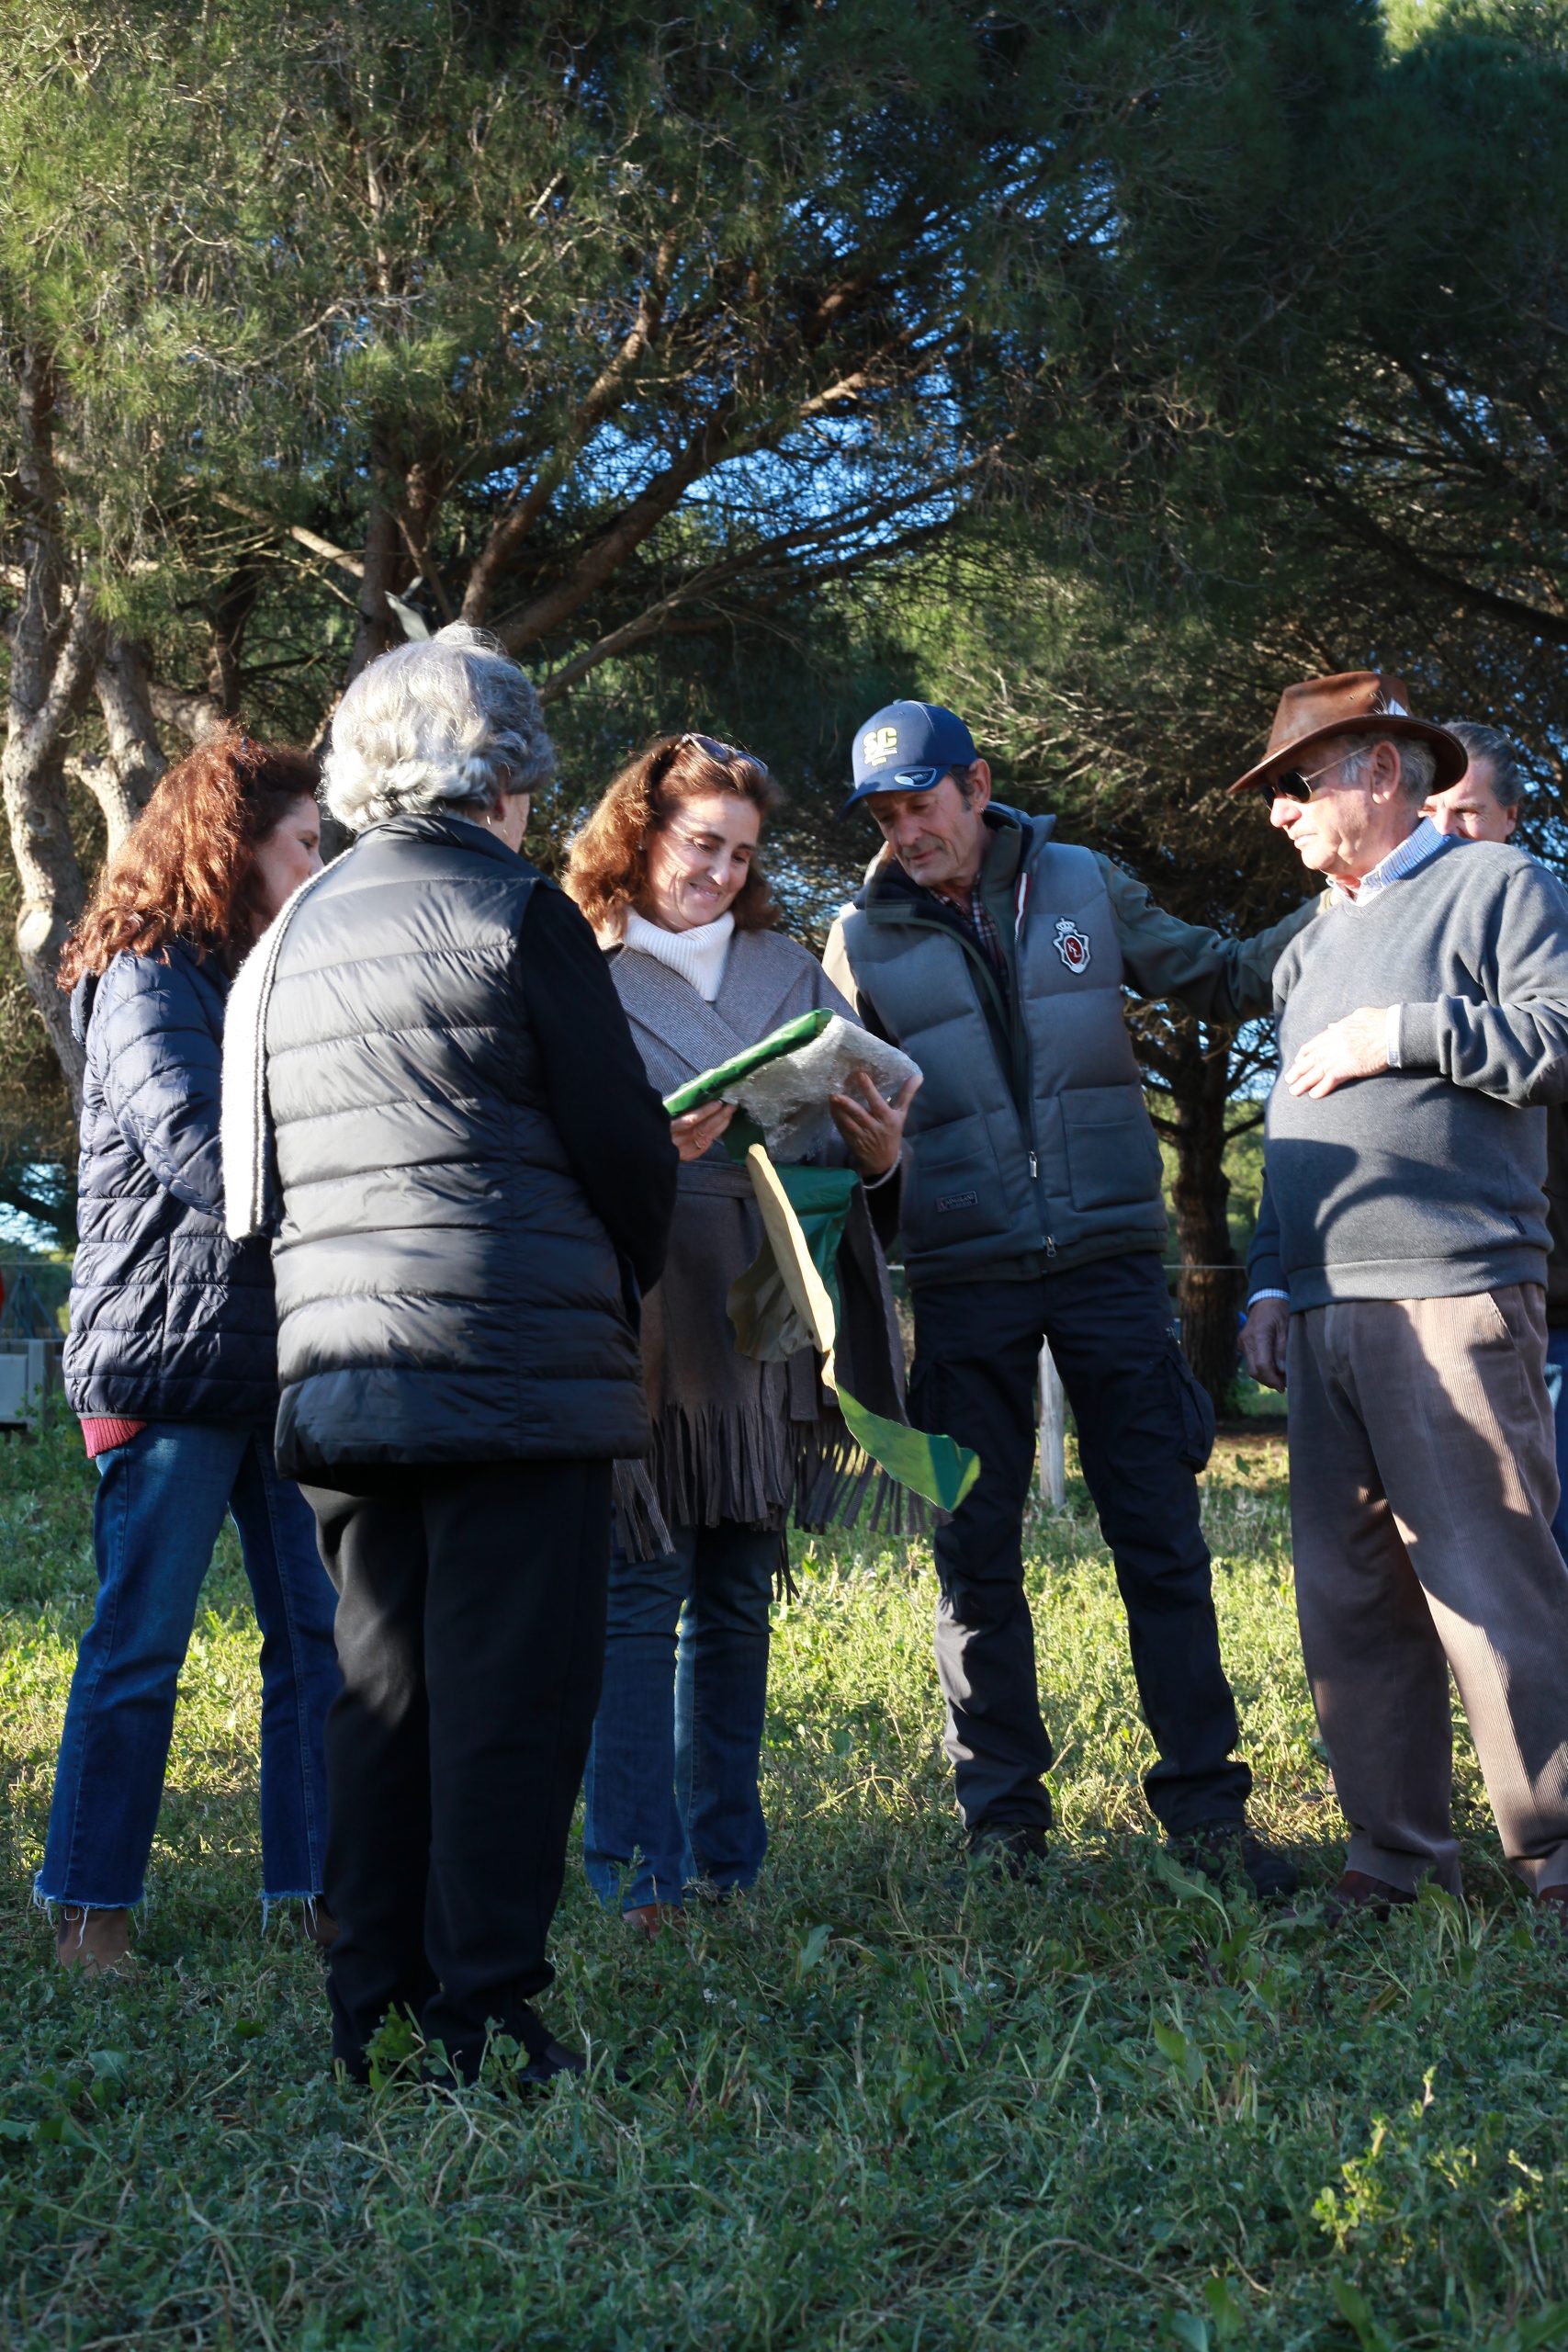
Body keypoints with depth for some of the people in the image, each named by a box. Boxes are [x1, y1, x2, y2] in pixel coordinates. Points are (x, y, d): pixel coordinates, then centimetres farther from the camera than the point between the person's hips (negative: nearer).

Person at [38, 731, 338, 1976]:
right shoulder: (147, 980, -8)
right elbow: (203, 1159, -21)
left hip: (283, 1350, 8)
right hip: (170, 1350, -8)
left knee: (322, 1629, 6)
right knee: (142, 1640, -1)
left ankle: (320, 1886, 13)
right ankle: (92, 1910, 9)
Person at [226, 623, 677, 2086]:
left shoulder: (287, 940, 13)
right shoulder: (519, 916, -4)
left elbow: (251, 1183, 15)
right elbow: (626, 1147, -5)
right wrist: (625, 1275, 14)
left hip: (339, 1367, 6)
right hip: (520, 1365, -6)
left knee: (381, 1694, 12)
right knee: (511, 1695, 0)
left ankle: (375, 2013, 18)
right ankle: (483, 2018, 3)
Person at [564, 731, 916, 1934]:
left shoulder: (792, 970, 18)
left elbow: (849, 1118, 17)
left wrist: (880, 1151, -5)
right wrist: (647, 1150, -23)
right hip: (648, 1323, -5)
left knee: (739, 1597, 10)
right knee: (643, 1588, -6)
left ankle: (729, 1860, 18)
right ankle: (639, 1872, -1)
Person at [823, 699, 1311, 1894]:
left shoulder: (1083, 885, 5)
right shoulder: (864, 941, 4)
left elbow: (1220, 979, 14)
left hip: (1110, 1257, 0)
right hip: (964, 1283, 0)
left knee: (1162, 1537, 2)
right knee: (976, 1555, 4)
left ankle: (1203, 1802, 11)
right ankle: (1004, 1815, 16)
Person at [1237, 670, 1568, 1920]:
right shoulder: (1311, 949, 25)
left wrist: (1404, 1033, -10)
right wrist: (1272, 1280, 19)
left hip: (1454, 1301, -8)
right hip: (1328, 1318, 8)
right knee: (1347, 1594, 7)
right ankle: (1399, 1851, 16)